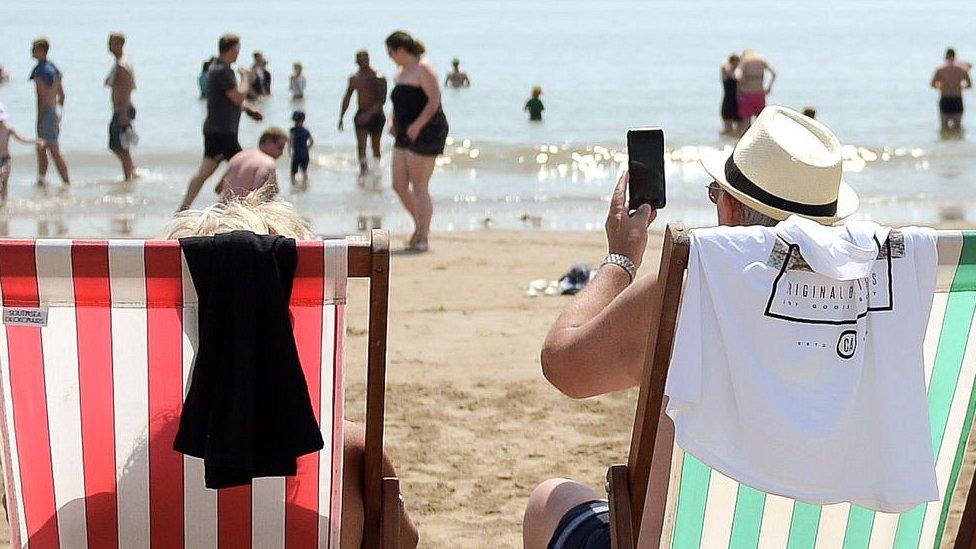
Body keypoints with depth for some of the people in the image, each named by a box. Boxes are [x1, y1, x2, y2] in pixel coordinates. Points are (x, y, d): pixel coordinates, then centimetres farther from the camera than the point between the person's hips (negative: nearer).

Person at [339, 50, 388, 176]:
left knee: (375, 146, 7)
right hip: (361, 115, 3)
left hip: (376, 115, -3)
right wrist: (341, 117, 12)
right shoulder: (354, 78, 5)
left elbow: (382, 100, -17)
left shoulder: (378, 78, -11)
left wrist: (369, 114, -27)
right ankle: (363, 167, -25)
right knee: (361, 143, -15)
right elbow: (347, 98, 15)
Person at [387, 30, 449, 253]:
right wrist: (394, 124, 11)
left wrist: (417, 125, -24)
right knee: (399, 185, 8)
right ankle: (421, 225, 24)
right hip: (405, 135, 9)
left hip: (426, 133, -9)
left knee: (419, 188, -8)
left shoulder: (423, 69, -10)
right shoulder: (402, 73, 18)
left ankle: (423, 238, -3)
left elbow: (434, 101, -18)